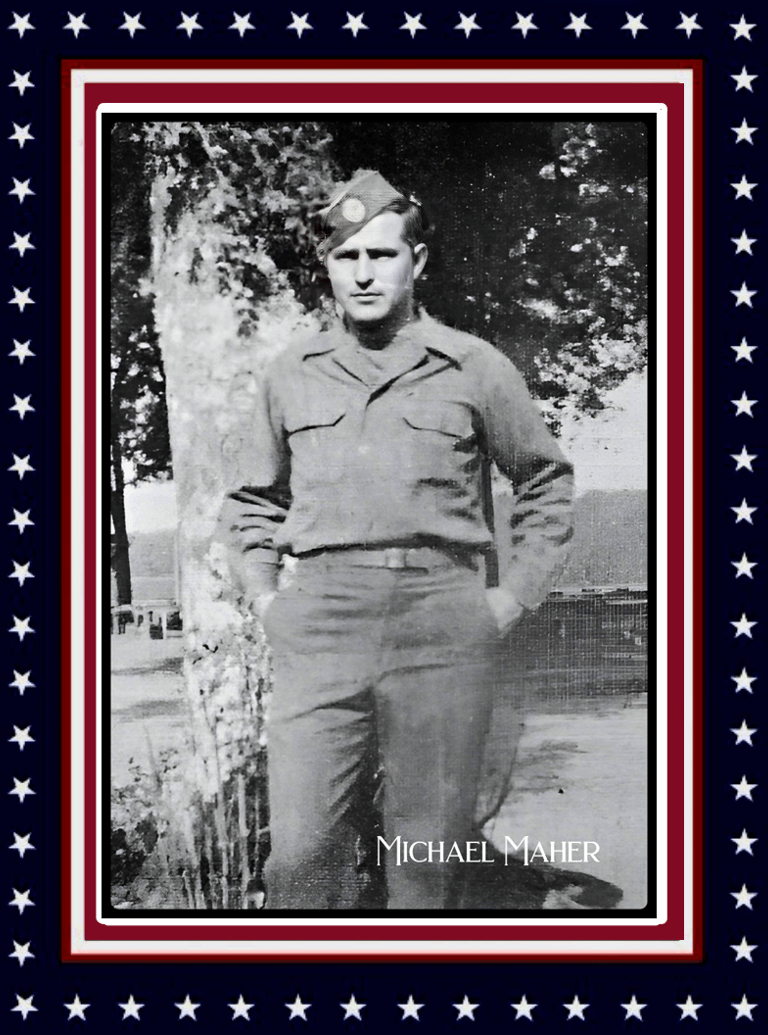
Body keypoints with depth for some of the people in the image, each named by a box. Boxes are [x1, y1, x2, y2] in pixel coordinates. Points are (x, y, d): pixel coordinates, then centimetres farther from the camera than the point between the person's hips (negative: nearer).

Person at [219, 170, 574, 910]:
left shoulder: (476, 368, 6)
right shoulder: (290, 376, 13)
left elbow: (547, 482, 16)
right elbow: (253, 502, 26)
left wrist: (515, 595, 7)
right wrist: (262, 598, 12)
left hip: (442, 626, -1)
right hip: (321, 627, 2)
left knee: (428, 859, 3)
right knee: (302, 853, -6)